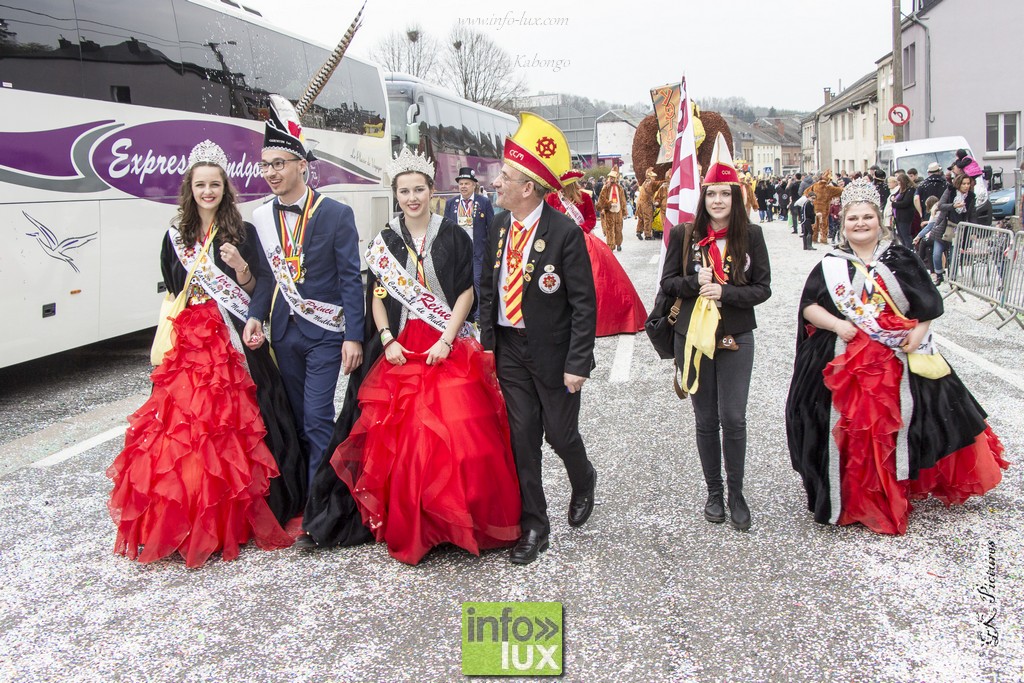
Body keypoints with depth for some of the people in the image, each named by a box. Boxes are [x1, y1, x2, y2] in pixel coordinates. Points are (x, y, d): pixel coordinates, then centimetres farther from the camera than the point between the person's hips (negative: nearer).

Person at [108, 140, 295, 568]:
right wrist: (170, 336, 7)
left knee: (231, 426, -7)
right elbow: (171, 293, 19)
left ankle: (231, 521, 4)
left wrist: (241, 269, -16)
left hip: (233, 342, -3)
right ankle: (184, 524, 7)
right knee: (183, 425, -3)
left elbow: (258, 292, 2)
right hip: (189, 344, 3)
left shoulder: (242, 232, 4)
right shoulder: (176, 237, 14)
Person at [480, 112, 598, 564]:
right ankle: (533, 527, 21)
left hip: (552, 352, -5)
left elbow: (584, 303, -15)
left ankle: (584, 481, 43)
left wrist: (577, 365, -17)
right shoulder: (498, 227, 3)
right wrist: (487, 341, 7)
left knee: (560, 433, 8)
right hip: (510, 350, 5)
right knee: (522, 438, 8)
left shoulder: (565, 233, -16)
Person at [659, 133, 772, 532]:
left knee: (733, 418, 0)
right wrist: (697, 283, -17)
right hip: (693, 336, 1)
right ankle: (713, 492, 24)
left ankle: (736, 493, 17)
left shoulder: (751, 235, -2)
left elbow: (763, 288, -3)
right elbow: (667, 282, 1)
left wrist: (724, 292, -17)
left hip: (736, 338, -1)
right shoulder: (684, 234, -1)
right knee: (706, 419, 10)